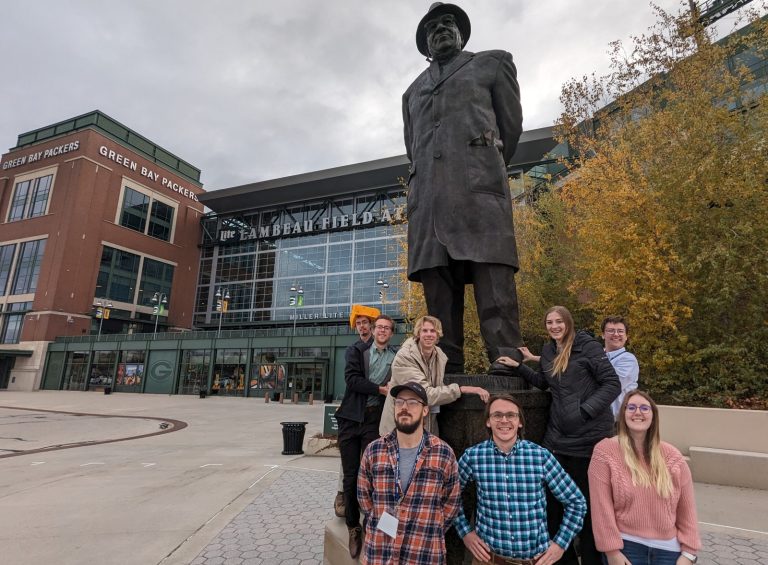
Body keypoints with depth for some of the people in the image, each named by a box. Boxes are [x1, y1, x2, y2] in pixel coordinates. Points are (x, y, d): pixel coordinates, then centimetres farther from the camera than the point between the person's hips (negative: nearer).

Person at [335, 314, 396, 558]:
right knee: (350, 476, 6)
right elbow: (351, 379, -11)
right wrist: (380, 389, -15)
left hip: (376, 420, 0)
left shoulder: (396, 359, 6)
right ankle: (353, 526, 23)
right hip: (351, 418, 0)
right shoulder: (357, 350, 2)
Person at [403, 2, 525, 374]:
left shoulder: (492, 63, 23)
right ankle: (447, 370, -8)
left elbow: (512, 123, 18)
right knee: (435, 276, -8)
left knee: (491, 271, -17)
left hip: (477, 185, -3)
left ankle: (507, 362, -20)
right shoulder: (413, 91, 32)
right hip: (427, 193, 3)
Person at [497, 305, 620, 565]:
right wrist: (518, 366, 13)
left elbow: (612, 384, -11)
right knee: (553, 500, 11)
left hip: (589, 436, -6)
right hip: (557, 437, 6)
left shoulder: (587, 346, -8)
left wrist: (584, 411, -18)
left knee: (588, 503, 6)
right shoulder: (547, 351, 10)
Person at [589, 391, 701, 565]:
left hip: (667, 548, 3)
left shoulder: (672, 456, 0)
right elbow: (602, 506, -11)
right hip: (625, 546, -3)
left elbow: (686, 508, 5)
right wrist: (612, 550, -12)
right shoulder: (605, 451, -11)